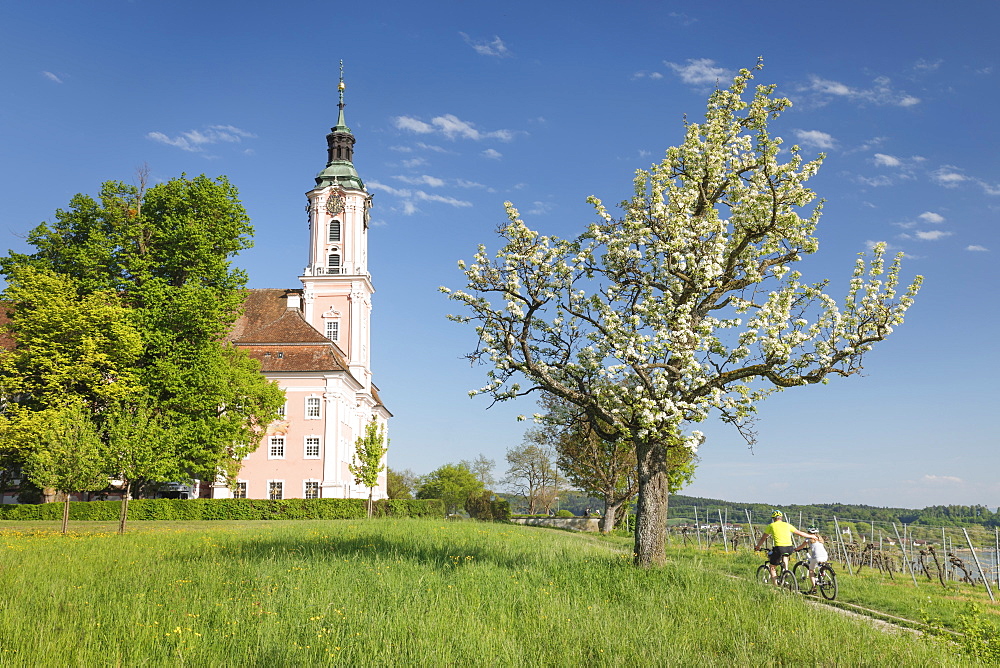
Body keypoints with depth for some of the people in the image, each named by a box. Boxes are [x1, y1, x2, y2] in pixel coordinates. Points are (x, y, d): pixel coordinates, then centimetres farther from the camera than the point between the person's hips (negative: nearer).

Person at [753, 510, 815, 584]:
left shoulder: (771, 526, 12)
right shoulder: (787, 525, 17)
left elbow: (763, 538, 20)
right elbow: (799, 533, 24)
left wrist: (757, 546, 37)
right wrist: (811, 536, 38)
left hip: (779, 548, -4)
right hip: (790, 549, 4)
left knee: (772, 567, 14)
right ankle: (786, 569, 21)